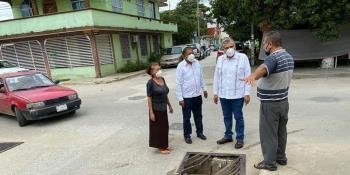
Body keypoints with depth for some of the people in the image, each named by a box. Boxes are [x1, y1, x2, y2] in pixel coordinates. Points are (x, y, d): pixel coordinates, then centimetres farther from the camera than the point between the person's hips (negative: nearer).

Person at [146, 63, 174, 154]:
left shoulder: (162, 79, 4)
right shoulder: (150, 82, -15)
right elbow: (149, 98, -14)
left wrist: (169, 106, 15)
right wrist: (151, 112, -16)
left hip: (163, 108, 7)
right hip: (156, 109, -7)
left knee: (165, 127, 16)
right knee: (158, 128, 6)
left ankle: (164, 145, 33)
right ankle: (160, 147, 21)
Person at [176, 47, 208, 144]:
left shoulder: (197, 63, 2)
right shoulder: (181, 66, -14)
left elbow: (201, 77, 12)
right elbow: (179, 83, -13)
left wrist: (204, 89, 14)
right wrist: (180, 98, -15)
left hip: (198, 95, 5)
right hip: (186, 97, -5)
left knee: (198, 115, 18)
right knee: (187, 117, 9)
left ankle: (200, 132, 35)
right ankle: (187, 135, 25)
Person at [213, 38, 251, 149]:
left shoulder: (243, 58, -7)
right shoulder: (220, 59, 4)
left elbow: (247, 76, -7)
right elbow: (216, 77, 8)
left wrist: (247, 93, -10)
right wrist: (215, 92, 8)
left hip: (238, 94, -4)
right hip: (223, 94, 4)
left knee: (238, 117, 9)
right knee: (227, 117, 16)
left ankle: (240, 138, 24)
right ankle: (228, 136, 33)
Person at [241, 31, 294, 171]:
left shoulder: (273, 58, -23)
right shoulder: (289, 57, 8)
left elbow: (264, 68, -47)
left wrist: (252, 76, -66)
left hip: (270, 104, -9)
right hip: (284, 101, 9)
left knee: (268, 134, 4)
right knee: (281, 132, 20)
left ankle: (269, 162, 15)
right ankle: (281, 157, 34)